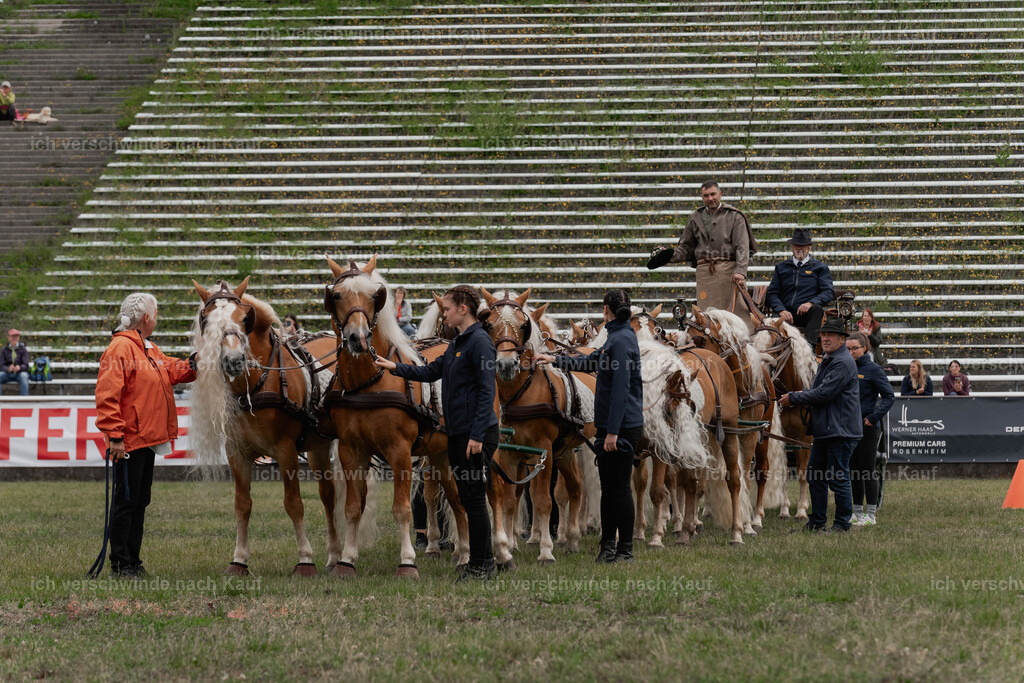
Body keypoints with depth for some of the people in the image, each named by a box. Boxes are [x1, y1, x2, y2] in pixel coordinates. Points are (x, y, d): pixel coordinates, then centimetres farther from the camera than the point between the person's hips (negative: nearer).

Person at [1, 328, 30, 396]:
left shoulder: (23, 349, 1)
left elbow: (25, 365, -7)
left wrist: (19, 367, -32)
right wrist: (8, 369, -27)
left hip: (19, 373, -1)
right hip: (7, 374, 1)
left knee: (24, 376, -36)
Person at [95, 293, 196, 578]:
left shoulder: (148, 349, 17)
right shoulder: (120, 349, -15)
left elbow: (171, 370, 30)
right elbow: (107, 396, -21)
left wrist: (193, 364, 9)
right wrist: (115, 436, -24)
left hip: (147, 439, 10)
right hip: (130, 441, -10)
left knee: (140, 500, 13)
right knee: (126, 500, -6)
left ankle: (133, 560, 20)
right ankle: (121, 563, -1)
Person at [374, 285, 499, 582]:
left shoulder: (480, 341, -13)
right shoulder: (457, 344, 17)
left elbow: (486, 390, -18)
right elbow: (432, 371, 23)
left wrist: (477, 435, -22)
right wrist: (396, 367, 10)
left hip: (476, 434, -10)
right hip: (457, 434, 10)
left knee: (475, 499, -7)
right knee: (468, 499, 12)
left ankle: (481, 566, -3)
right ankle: (483, 561, 18)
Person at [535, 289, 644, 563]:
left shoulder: (621, 340, -17)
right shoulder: (616, 338, 14)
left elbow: (620, 389, -21)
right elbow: (591, 362, 31)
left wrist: (613, 432, -23)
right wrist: (555, 360, 31)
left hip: (623, 427, -10)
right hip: (610, 427, 10)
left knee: (619, 487, -4)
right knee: (608, 486, 14)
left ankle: (625, 550, 1)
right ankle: (608, 545, 21)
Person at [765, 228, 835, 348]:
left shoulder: (820, 268, 15)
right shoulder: (781, 268, 21)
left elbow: (828, 292, 2)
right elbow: (772, 293, 12)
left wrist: (811, 303, -19)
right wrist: (781, 310, -9)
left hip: (807, 315, -1)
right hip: (787, 314, 1)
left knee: (816, 309, -37)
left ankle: (809, 345, -51)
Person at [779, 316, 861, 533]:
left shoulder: (843, 363, -15)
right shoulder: (827, 361, 18)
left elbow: (824, 393, -21)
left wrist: (793, 398, -13)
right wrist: (794, 398, 8)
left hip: (840, 431, -11)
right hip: (823, 430, 11)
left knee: (838, 479, -4)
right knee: (815, 476, 12)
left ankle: (842, 523, 4)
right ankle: (817, 521, 18)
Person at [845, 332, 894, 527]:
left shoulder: (873, 369, -8)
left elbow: (889, 397, -9)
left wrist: (873, 417, -15)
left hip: (867, 429, -6)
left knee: (867, 470, -2)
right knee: (854, 471, 11)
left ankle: (870, 515, 3)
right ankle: (857, 513, 18)